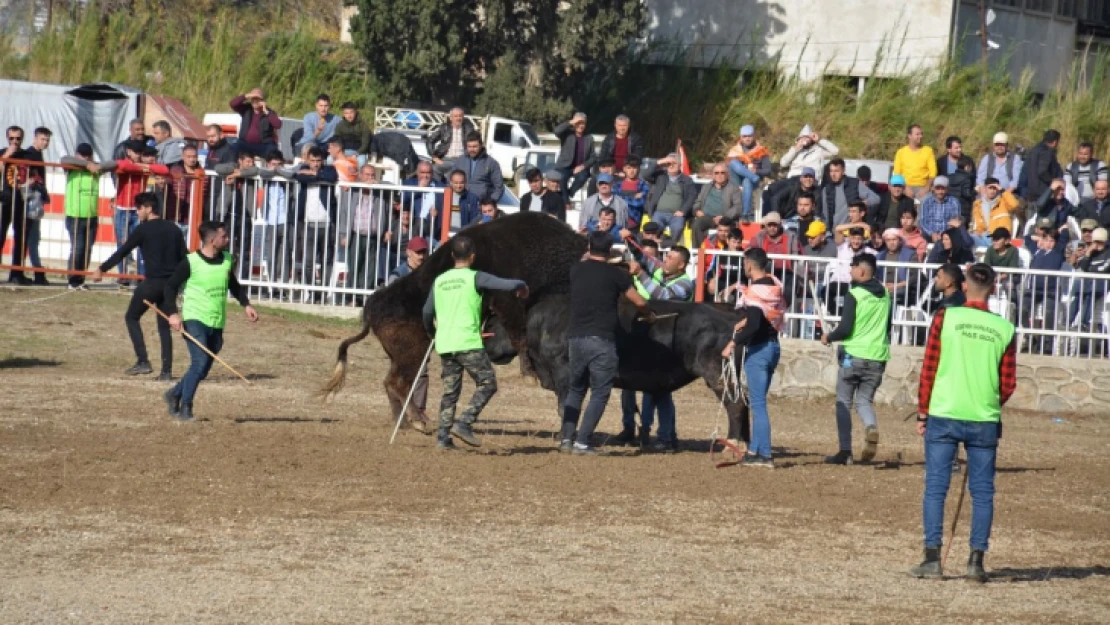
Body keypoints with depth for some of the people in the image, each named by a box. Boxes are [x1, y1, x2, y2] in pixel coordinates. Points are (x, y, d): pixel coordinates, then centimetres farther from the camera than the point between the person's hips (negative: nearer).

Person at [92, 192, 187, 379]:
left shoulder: (144, 229, -5)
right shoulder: (174, 229, 11)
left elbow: (122, 252, -4)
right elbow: (184, 257, 11)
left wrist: (102, 269, 2)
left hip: (152, 281, -5)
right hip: (171, 284, 5)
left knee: (132, 317, 10)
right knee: (164, 325, 12)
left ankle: (143, 362, -3)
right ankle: (167, 370, 4)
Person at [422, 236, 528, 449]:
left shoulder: (440, 281, 11)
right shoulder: (475, 278, -5)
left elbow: (427, 312, 19)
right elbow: (510, 285, -12)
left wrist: (432, 332, 38)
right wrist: (522, 287, 11)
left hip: (444, 344, 6)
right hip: (468, 343, -6)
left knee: (450, 391, 12)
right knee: (488, 384, 2)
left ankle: (443, 437, 7)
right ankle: (464, 424, -11)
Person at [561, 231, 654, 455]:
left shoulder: (576, 270, 7)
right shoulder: (615, 274, -3)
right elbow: (640, 302, 3)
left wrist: (587, 258, 48)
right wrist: (649, 316, 22)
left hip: (576, 337, 4)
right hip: (602, 340, -4)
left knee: (576, 389, 17)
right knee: (600, 393, 2)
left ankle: (566, 438, 9)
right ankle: (582, 442, -6)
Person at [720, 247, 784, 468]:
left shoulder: (755, 291, -18)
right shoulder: (775, 286, 7)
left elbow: (753, 325, -25)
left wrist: (733, 343, -18)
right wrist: (747, 319, 10)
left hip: (757, 349, -9)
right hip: (772, 345, 9)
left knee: (758, 403, -5)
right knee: (757, 400, 17)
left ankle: (764, 455, -6)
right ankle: (754, 449, 21)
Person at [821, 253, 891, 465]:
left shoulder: (855, 295, -13)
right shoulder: (885, 295, 7)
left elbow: (845, 329, -15)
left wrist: (828, 337, 2)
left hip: (853, 354, -5)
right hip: (878, 357, 5)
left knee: (844, 402, 8)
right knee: (865, 400, 13)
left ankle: (845, 451, 5)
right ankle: (871, 428, -20)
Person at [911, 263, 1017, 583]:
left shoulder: (945, 318, -5)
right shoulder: (1004, 329, 1)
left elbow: (929, 369, -4)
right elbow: (1009, 383, 5)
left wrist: (923, 412, 5)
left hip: (943, 415, -1)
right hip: (985, 422, 1)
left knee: (935, 488, 4)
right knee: (982, 492, 8)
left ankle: (932, 558, 1)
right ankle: (976, 560, 5)